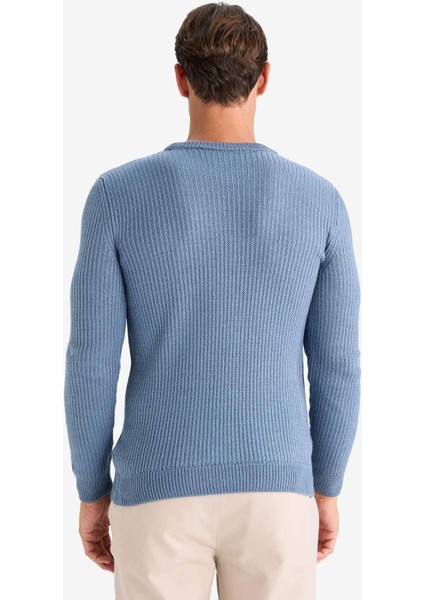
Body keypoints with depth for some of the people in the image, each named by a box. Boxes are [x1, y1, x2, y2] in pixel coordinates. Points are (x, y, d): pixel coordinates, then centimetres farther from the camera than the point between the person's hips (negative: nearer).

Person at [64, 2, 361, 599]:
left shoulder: (118, 195, -9)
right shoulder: (320, 202, -5)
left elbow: (91, 366, -7)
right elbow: (336, 368, -1)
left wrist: (93, 493, 7)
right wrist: (326, 488, 14)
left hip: (161, 495, -1)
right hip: (273, 494, 1)